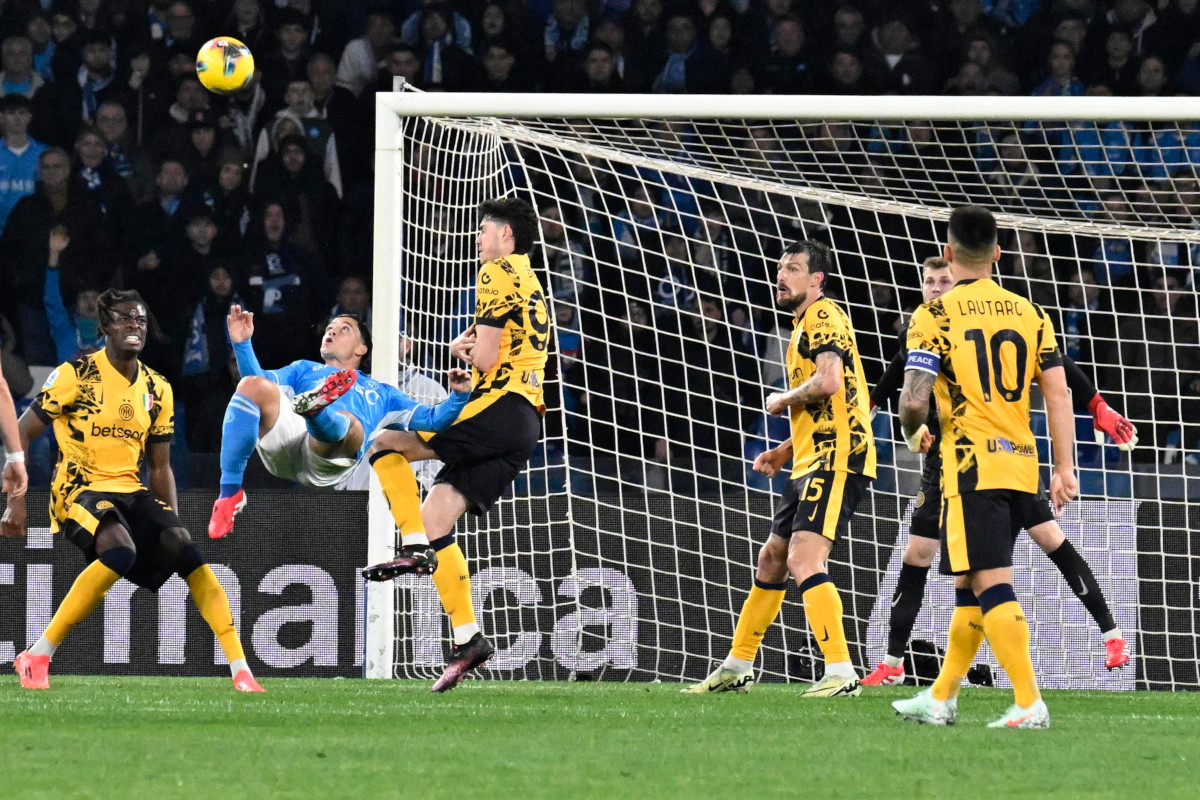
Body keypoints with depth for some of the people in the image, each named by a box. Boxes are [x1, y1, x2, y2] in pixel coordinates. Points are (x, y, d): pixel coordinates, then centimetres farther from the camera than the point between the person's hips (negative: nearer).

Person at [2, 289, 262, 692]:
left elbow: (159, 467, 18)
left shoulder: (158, 390, 10)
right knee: (120, 550, -34)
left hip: (131, 492, 6)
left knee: (186, 551, -15)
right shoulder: (76, 375, -7)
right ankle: (36, 659, -27)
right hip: (79, 490, -6)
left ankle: (241, 672, -13)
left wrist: (173, 526, 11)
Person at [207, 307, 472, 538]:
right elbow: (257, 385, 23)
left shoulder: (381, 393, 42)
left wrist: (458, 395, 13)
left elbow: (433, 421, 32)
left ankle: (316, 409, -77)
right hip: (287, 437, 2)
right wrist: (242, 344, 8)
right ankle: (229, 492, -30)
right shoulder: (304, 370, 42)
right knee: (253, 385, -27)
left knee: (348, 424, -37)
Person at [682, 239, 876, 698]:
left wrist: (782, 401, -9)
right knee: (772, 559, 17)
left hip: (837, 458, -11)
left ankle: (841, 674, -25)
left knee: (804, 558, -21)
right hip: (813, 460, 11)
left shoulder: (824, 317, -9)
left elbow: (830, 382, -26)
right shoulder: (804, 325, 23)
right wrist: (787, 450, 20)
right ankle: (737, 668, 28)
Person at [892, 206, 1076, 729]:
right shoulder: (1030, 314, 10)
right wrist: (1064, 468, 7)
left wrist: (914, 434, 11)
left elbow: (913, 400, -11)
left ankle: (1030, 705, -18)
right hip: (1021, 464, 6)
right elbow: (1058, 395, 5)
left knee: (991, 587, -9)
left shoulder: (934, 316, -5)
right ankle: (941, 699, 24)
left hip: (972, 465, -6)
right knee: (970, 586, 16)